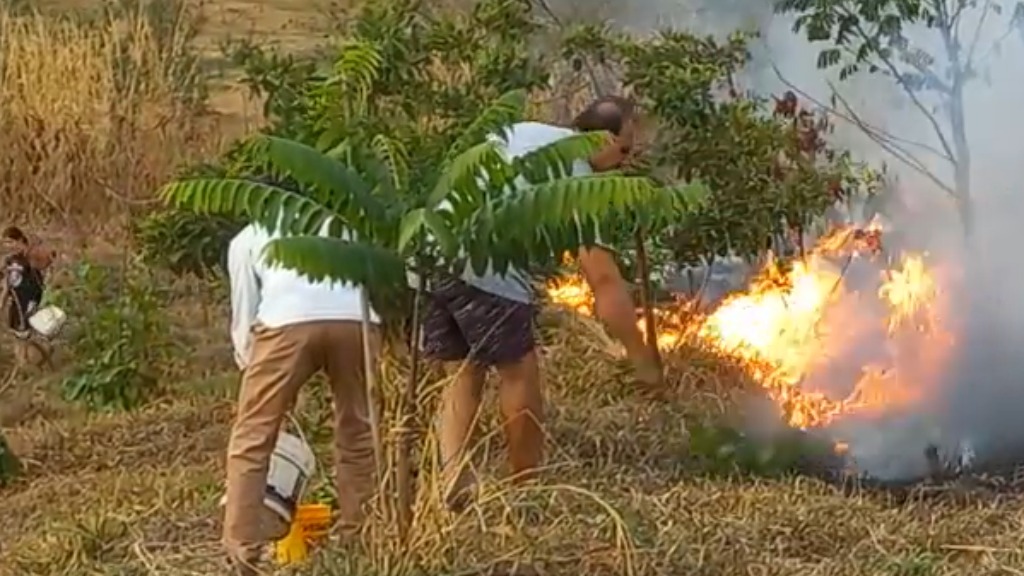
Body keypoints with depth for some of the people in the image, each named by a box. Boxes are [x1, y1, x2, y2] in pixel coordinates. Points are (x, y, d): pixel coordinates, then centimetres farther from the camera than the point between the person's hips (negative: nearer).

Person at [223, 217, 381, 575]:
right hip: (356, 317, 3)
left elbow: (244, 319, 28)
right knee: (358, 433, 20)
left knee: (251, 441, 9)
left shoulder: (247, 239, 32)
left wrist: (252, 370, 39)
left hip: (288, 320, -2)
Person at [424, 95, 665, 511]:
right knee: (520, 375, 11)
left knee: (463, 374, 20)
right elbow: (604, 281, 3)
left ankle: (451, 473, 1)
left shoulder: (519, 132, 26)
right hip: (485, 270, -7)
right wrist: (642, 360, 10)